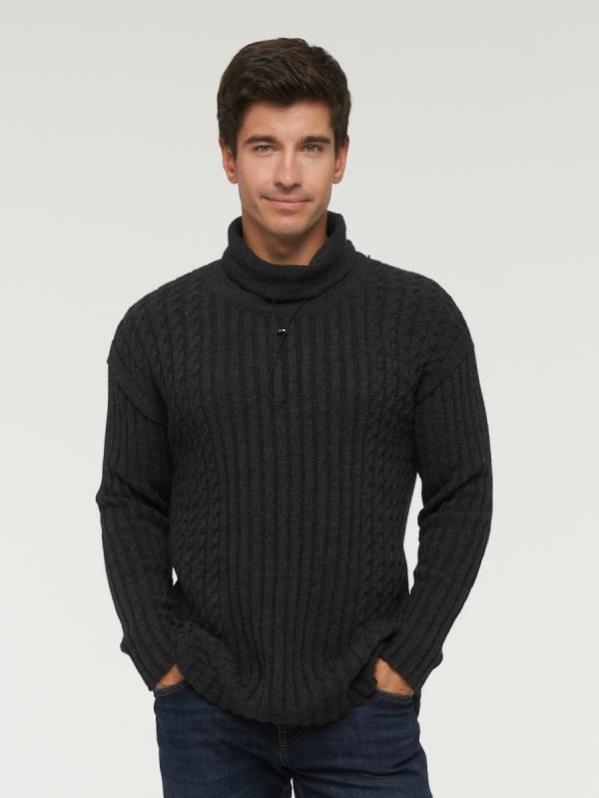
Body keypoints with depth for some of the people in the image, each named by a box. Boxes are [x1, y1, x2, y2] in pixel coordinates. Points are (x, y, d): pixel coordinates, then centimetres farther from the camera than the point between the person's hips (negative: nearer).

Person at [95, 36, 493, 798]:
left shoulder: (420, 316, -4)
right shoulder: (156, 326, -1)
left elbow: (461, 497, -1)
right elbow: (130, 507, 4)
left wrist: (406, 660, -7)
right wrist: (161, 658, -5)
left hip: (364, 713, -1)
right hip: (206, 718, 1)